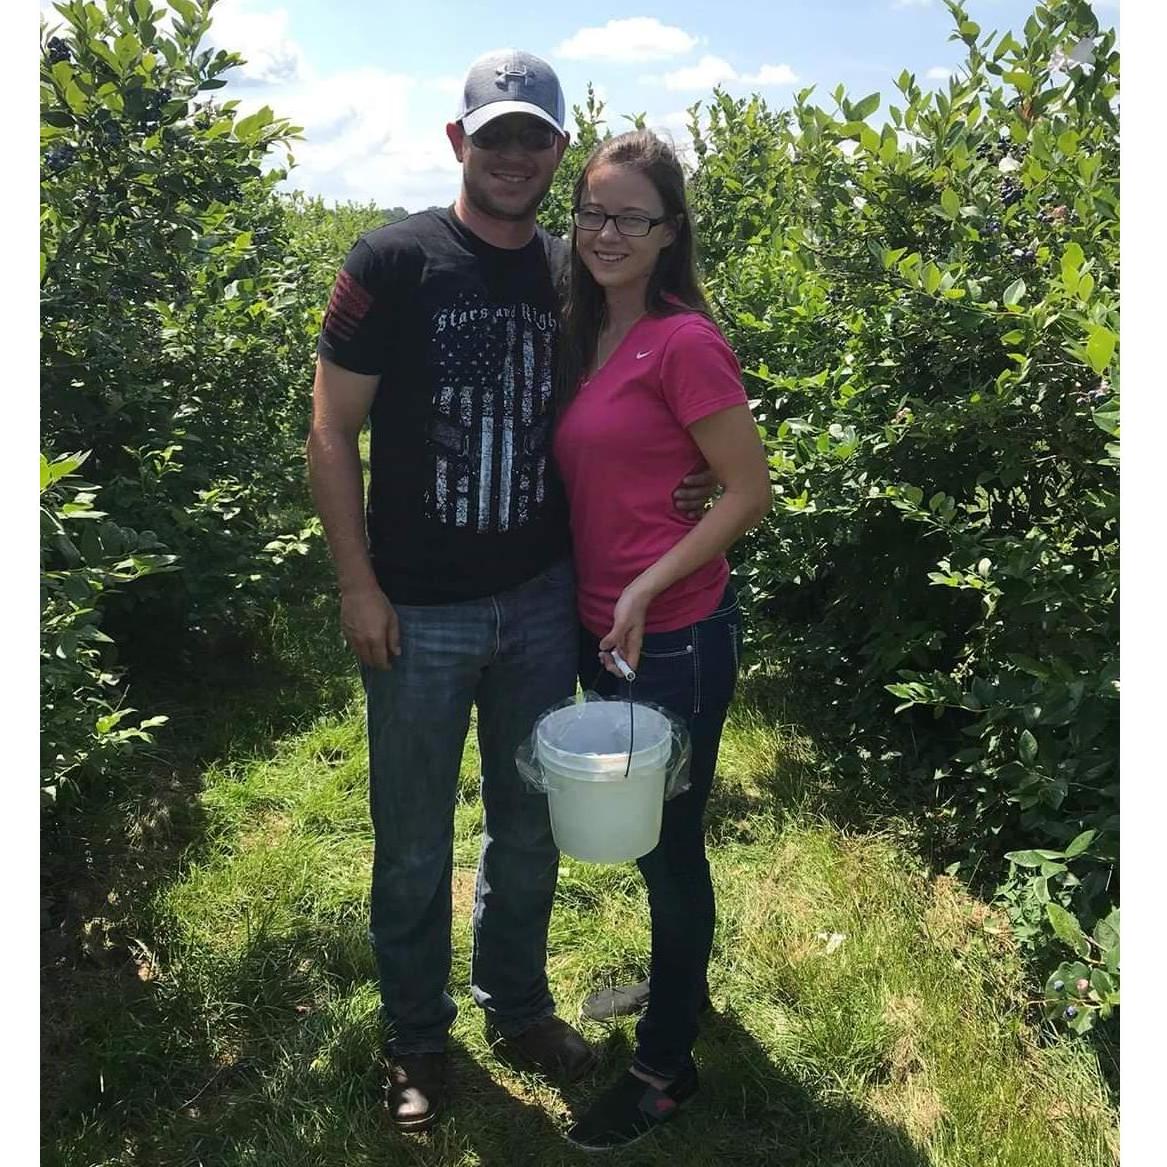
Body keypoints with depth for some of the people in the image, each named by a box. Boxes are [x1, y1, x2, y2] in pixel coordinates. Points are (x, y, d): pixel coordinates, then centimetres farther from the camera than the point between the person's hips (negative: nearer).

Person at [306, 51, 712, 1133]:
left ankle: (517, 1007, 41)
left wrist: (672, 492, -3)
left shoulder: (574, 274, 5)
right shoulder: (394, 260, -8)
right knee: (414, 842, 12)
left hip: (541, 599, 4)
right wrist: (358, 585, -10)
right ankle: (417, 1040, 35)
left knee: (530, 827, 18)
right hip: (419, 610, -3)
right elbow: (332, 432, -6)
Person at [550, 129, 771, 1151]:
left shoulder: (686, 342, -16)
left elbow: (750, 491, -14)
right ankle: (678, 988, 49)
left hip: (675, 639, -8)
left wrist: (649, 586, -21)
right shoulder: (585, 336, 8)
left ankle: (666, 1067, 31)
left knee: (667, 846, 9)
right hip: (601, 630, 8)